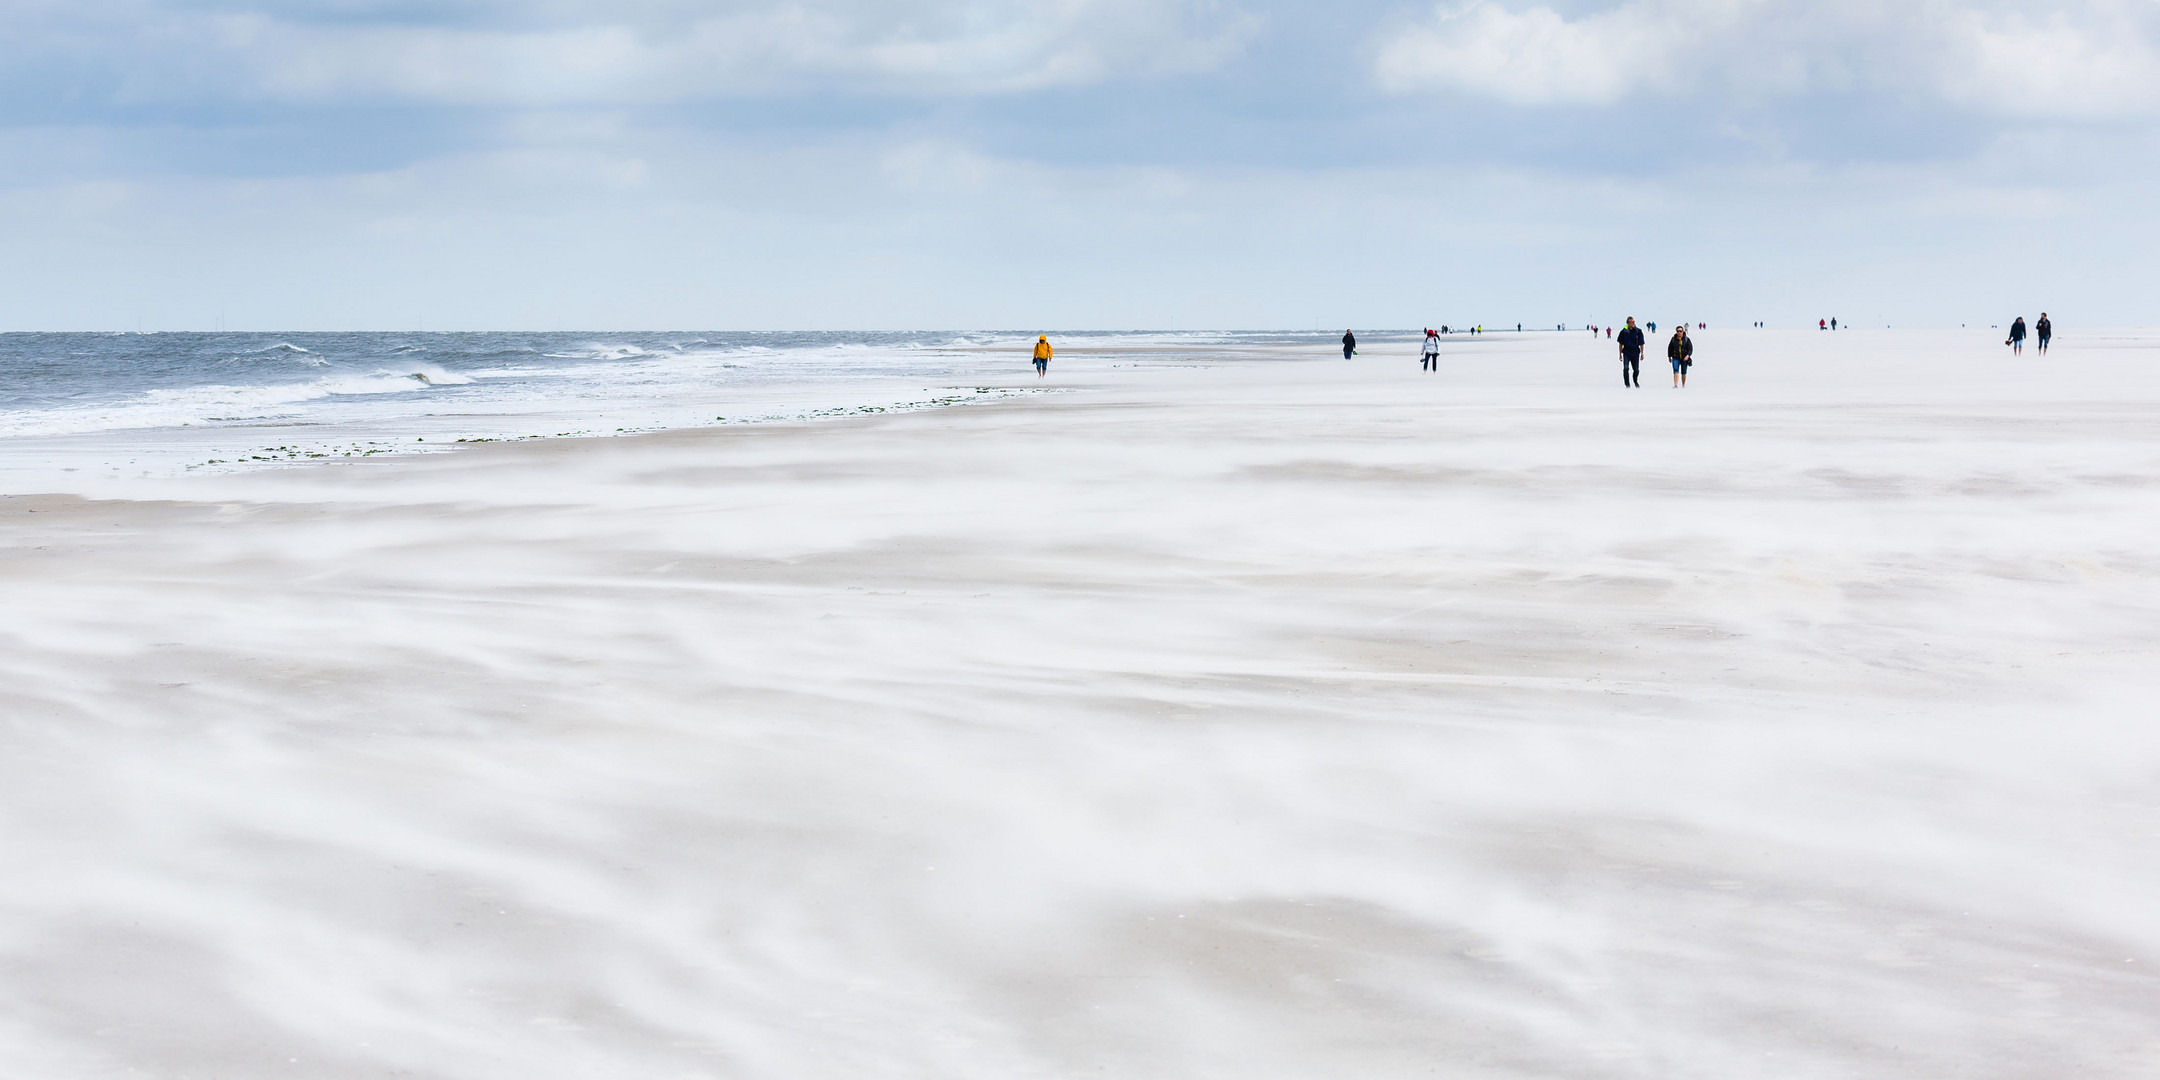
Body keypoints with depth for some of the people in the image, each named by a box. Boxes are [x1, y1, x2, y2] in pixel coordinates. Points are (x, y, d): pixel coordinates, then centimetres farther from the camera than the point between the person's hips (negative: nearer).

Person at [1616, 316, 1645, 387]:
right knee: (1626, 368, -15)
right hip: (1626, 353, -1)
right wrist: (1620, 354, 5)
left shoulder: (1638, 331, -5)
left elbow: (1641, 343, 2)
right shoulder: (1624, 331, -5)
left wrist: (1642, 353, -1)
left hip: (1635, 353, 1)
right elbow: (1621, 344, 5)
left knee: (1636, 370, 10)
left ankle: (1635, 381, 39)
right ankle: (1627, 385, -7)